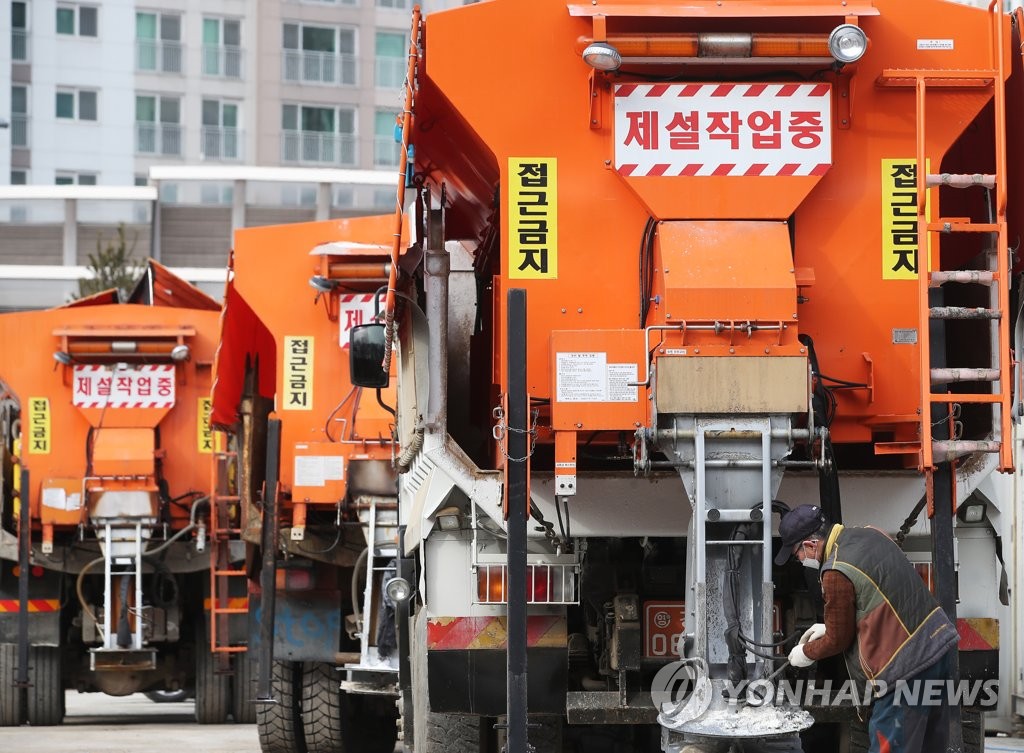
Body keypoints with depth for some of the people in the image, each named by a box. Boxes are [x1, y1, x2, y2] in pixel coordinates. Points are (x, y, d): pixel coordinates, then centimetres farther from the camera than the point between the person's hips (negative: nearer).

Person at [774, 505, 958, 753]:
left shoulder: (837, 574, -18)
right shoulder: (870, 535, 8)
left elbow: (838, 640, -7)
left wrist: (806, 653, 13)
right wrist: (829, 627, 23)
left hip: (908, 669, -10)